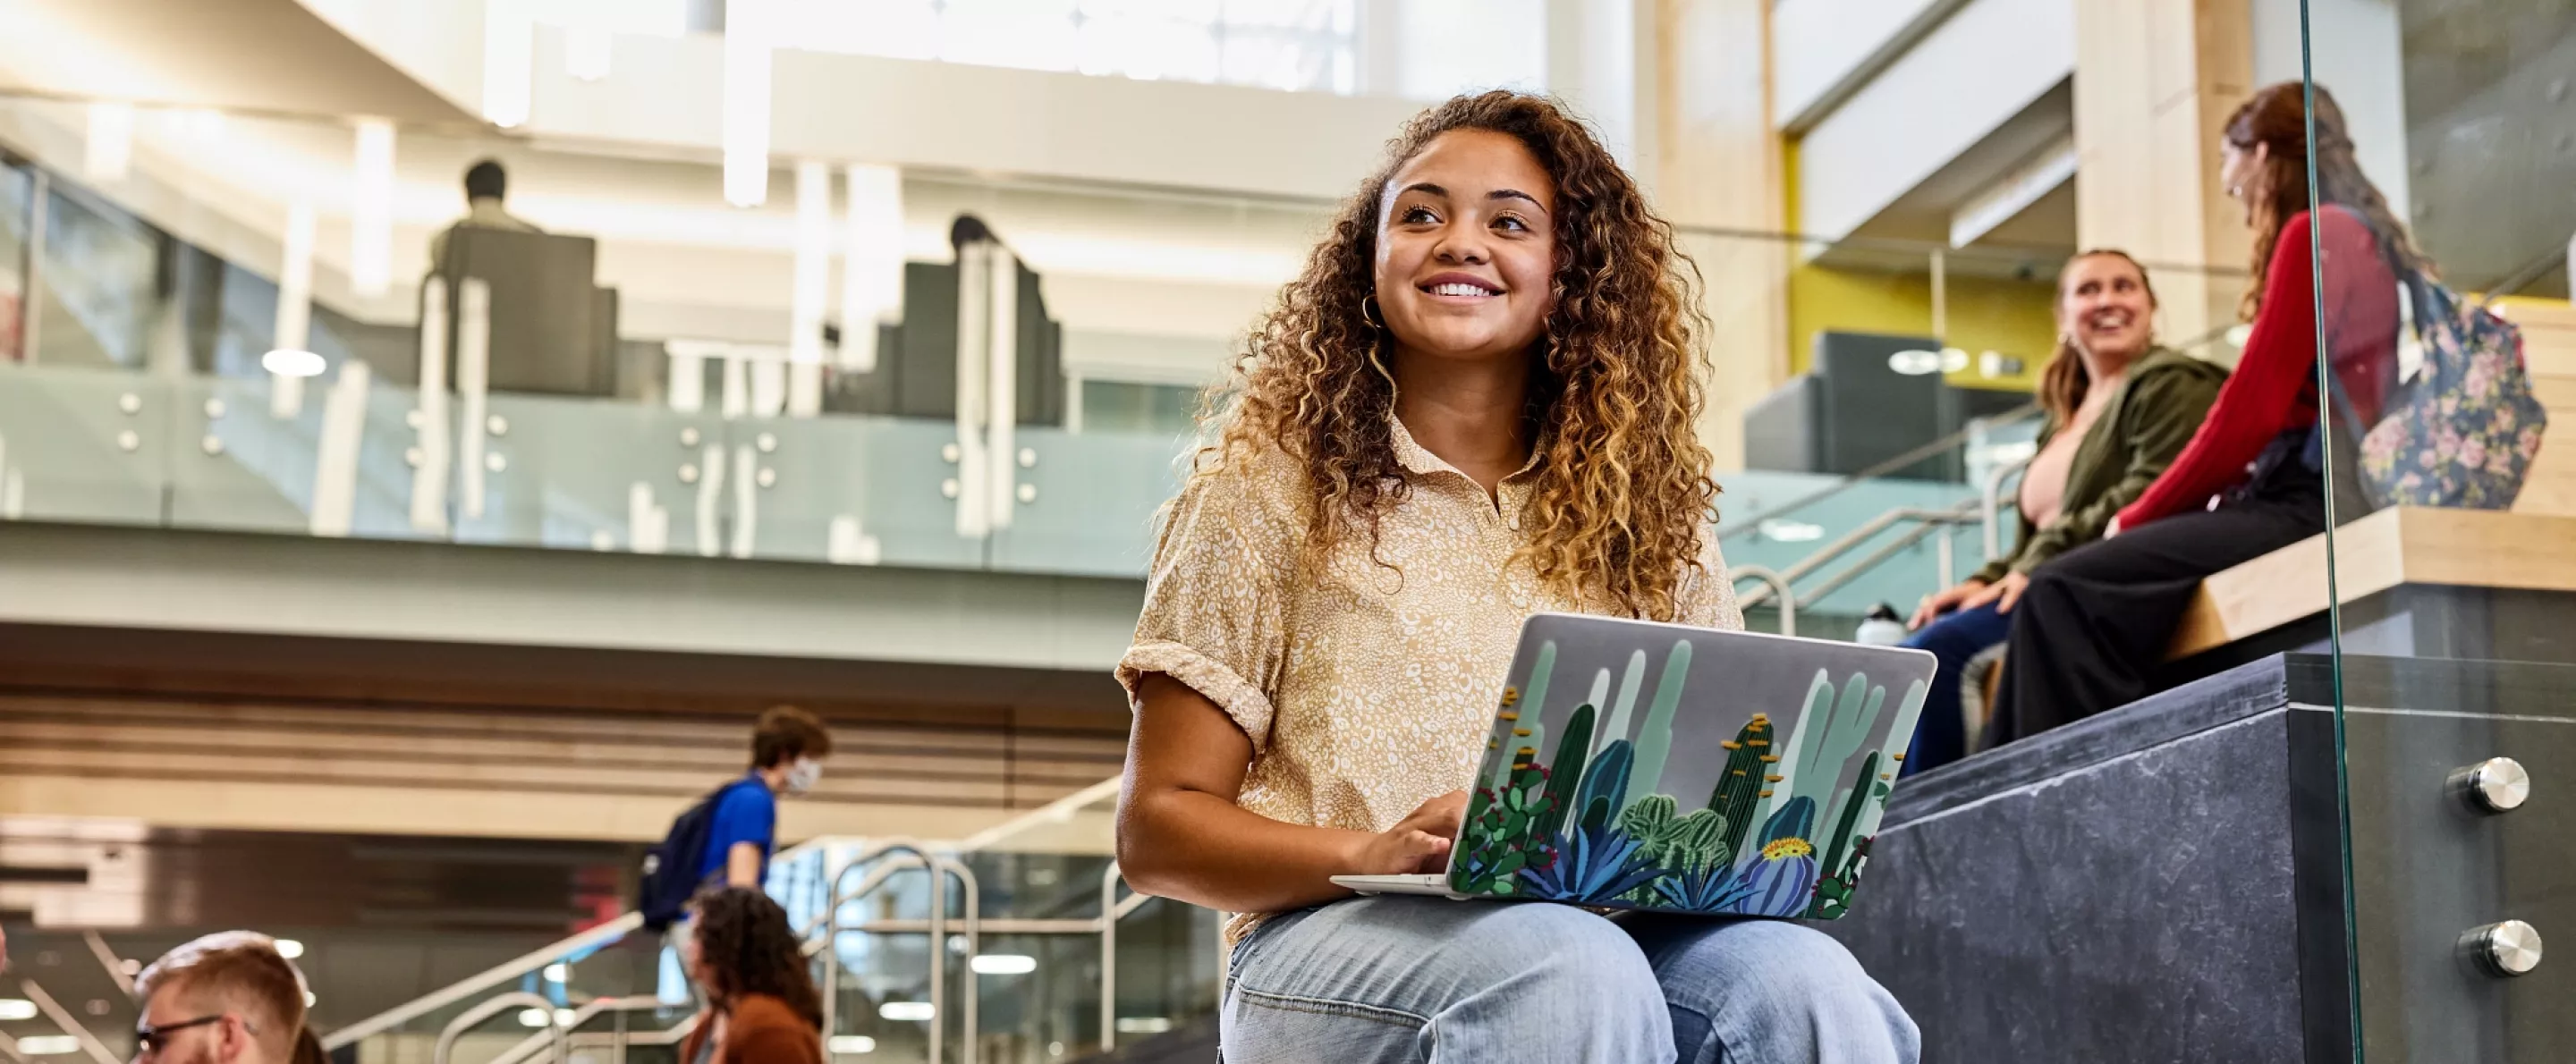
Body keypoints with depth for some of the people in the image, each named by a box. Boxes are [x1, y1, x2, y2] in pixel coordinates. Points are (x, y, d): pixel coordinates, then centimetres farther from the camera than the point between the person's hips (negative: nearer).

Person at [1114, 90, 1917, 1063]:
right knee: (1576, 971, -36)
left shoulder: (1651, 511, 17)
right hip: (1340, 938, -2)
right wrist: (1370, 854, -16)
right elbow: (1158, 825, 3)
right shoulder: (1271, 486, 7)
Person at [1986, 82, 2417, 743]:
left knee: (2064, 593, -22)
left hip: (2306, 504, -10)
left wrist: (2136, 520, 1)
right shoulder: (2366, 239, 24)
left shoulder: (2314, 234, -5)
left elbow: (2249, 414, -11)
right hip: (2304, 498, 10)